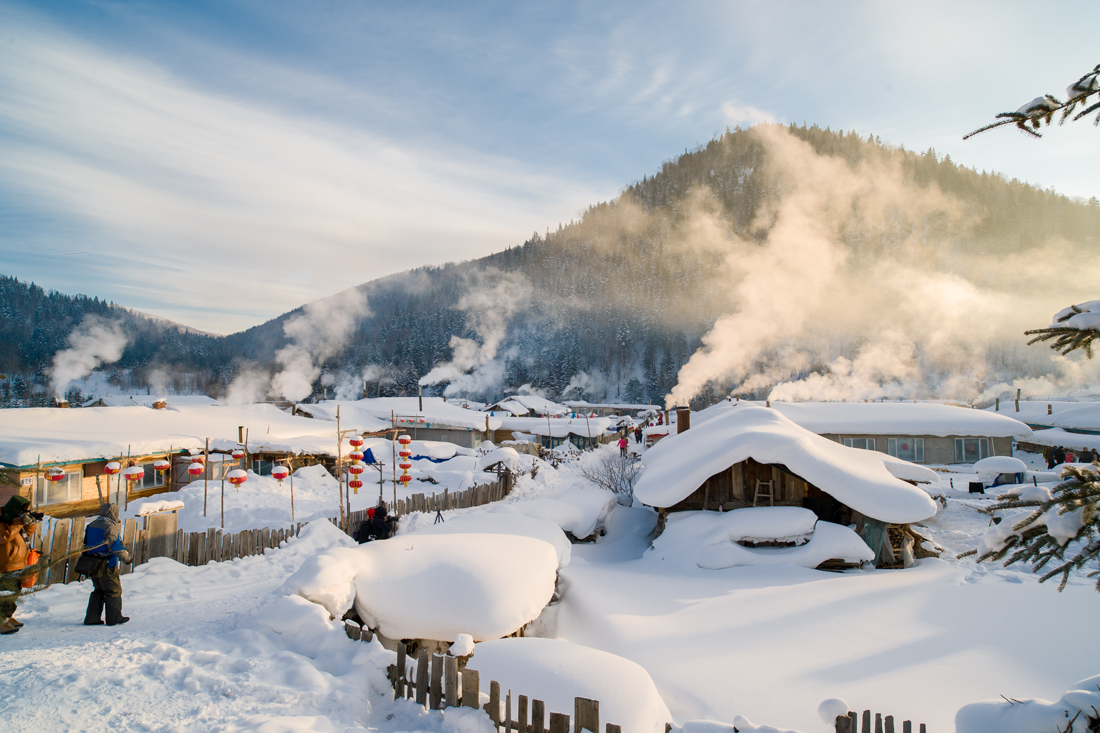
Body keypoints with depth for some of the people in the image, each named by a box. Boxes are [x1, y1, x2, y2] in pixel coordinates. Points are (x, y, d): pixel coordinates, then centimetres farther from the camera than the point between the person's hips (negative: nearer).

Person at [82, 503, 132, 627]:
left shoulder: (92, 525, 9)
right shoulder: (110, 527, -17)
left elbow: (87, 543, 17)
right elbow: (115, 546, -21)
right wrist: (126, 557, -10)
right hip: (107, 566, -8)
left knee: (98, 590, 17)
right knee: (114, 591, 3)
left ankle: (92, 618, 15)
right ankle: (114, 618, 7)